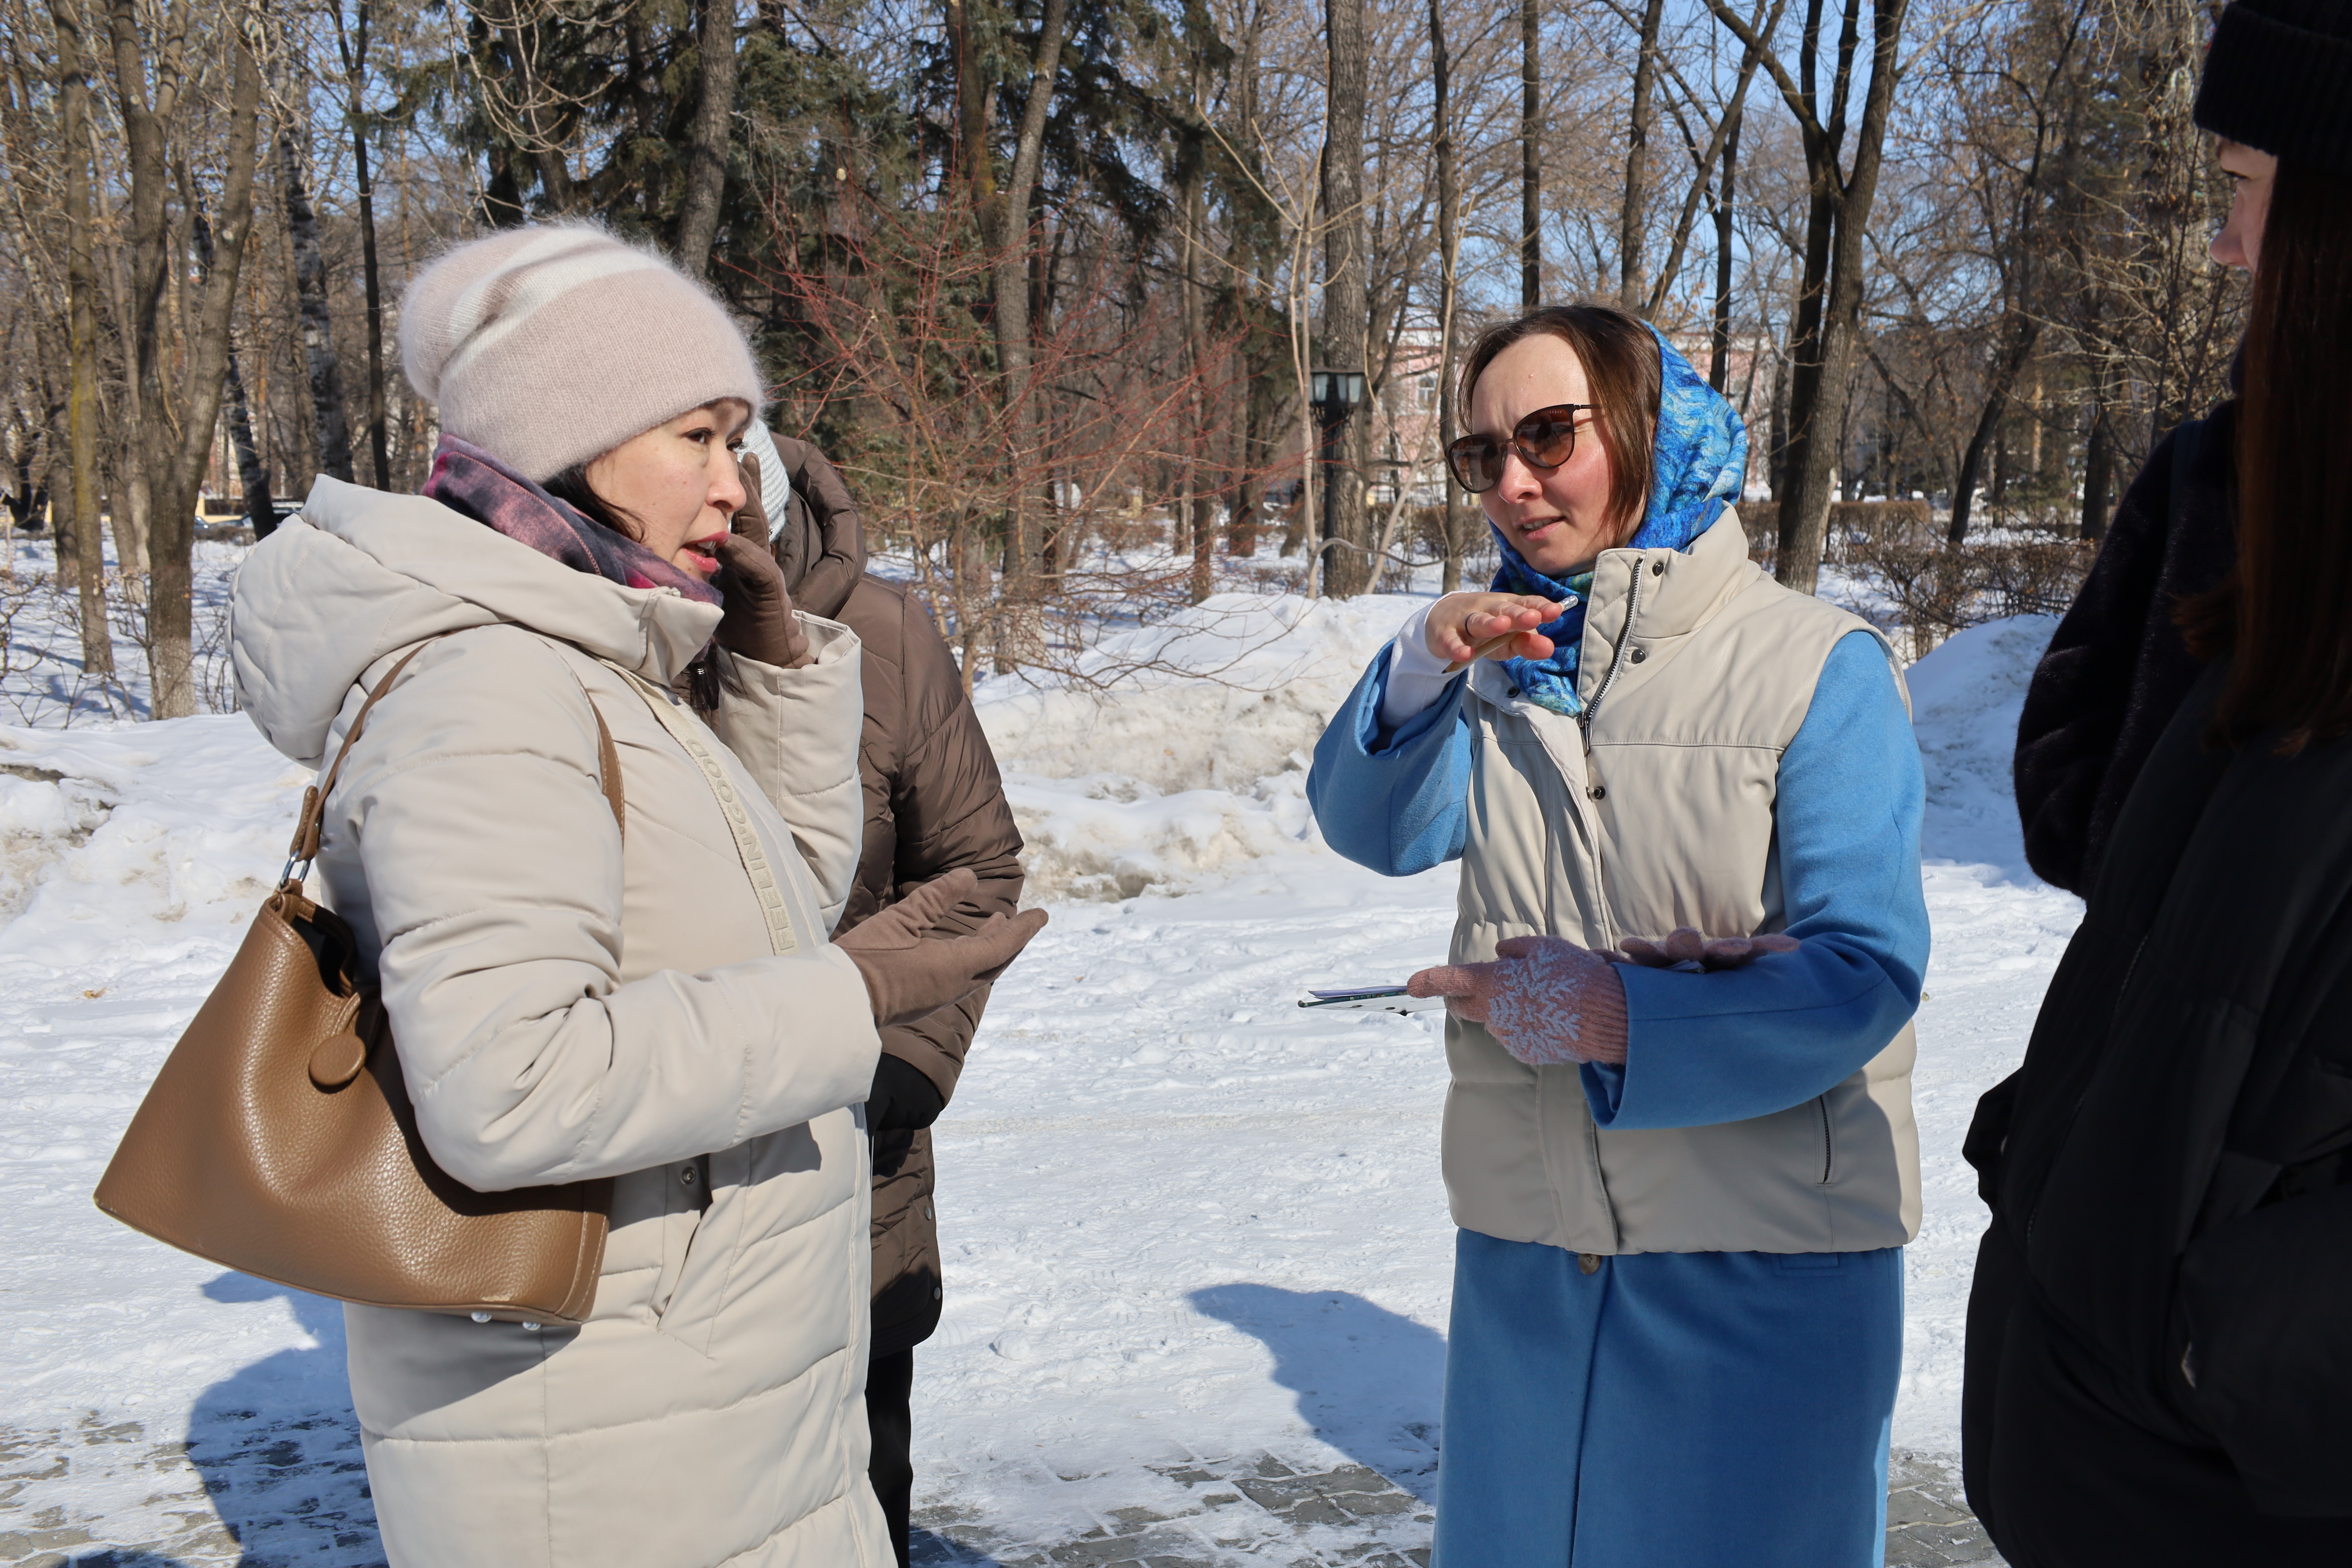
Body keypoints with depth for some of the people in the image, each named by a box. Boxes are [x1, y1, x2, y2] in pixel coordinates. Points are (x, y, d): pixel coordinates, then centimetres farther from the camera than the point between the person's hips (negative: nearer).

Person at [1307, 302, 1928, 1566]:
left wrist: (1623, 1020, -24)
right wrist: (1420, 668, -19)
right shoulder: (1510, 657, 7)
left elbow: (1862, 973, -15)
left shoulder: (1820, 669, -9)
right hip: (1529, 1237, 5)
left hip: (1766, 1257, -4)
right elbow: (1377, 831, -3)